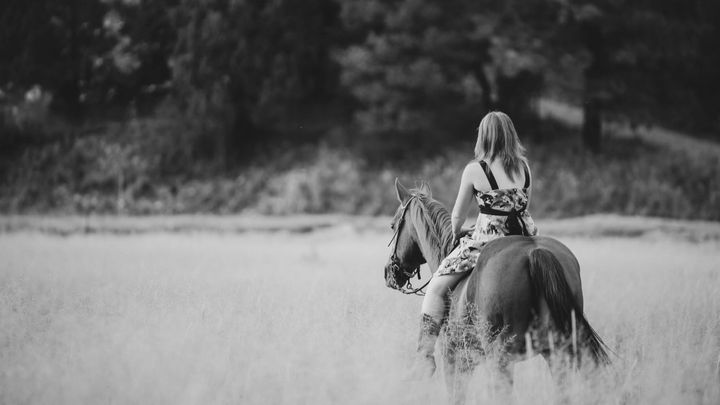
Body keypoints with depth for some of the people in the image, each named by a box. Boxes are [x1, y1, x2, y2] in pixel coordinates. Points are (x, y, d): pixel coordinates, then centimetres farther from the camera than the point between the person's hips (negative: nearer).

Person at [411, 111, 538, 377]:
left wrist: (456, 236, 25)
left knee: (436, 288, 0)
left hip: (487, 242, -5)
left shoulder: (474, 170, -5)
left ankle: (426, 357, -11)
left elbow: (458, 215, 4)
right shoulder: (525, 167, 7)